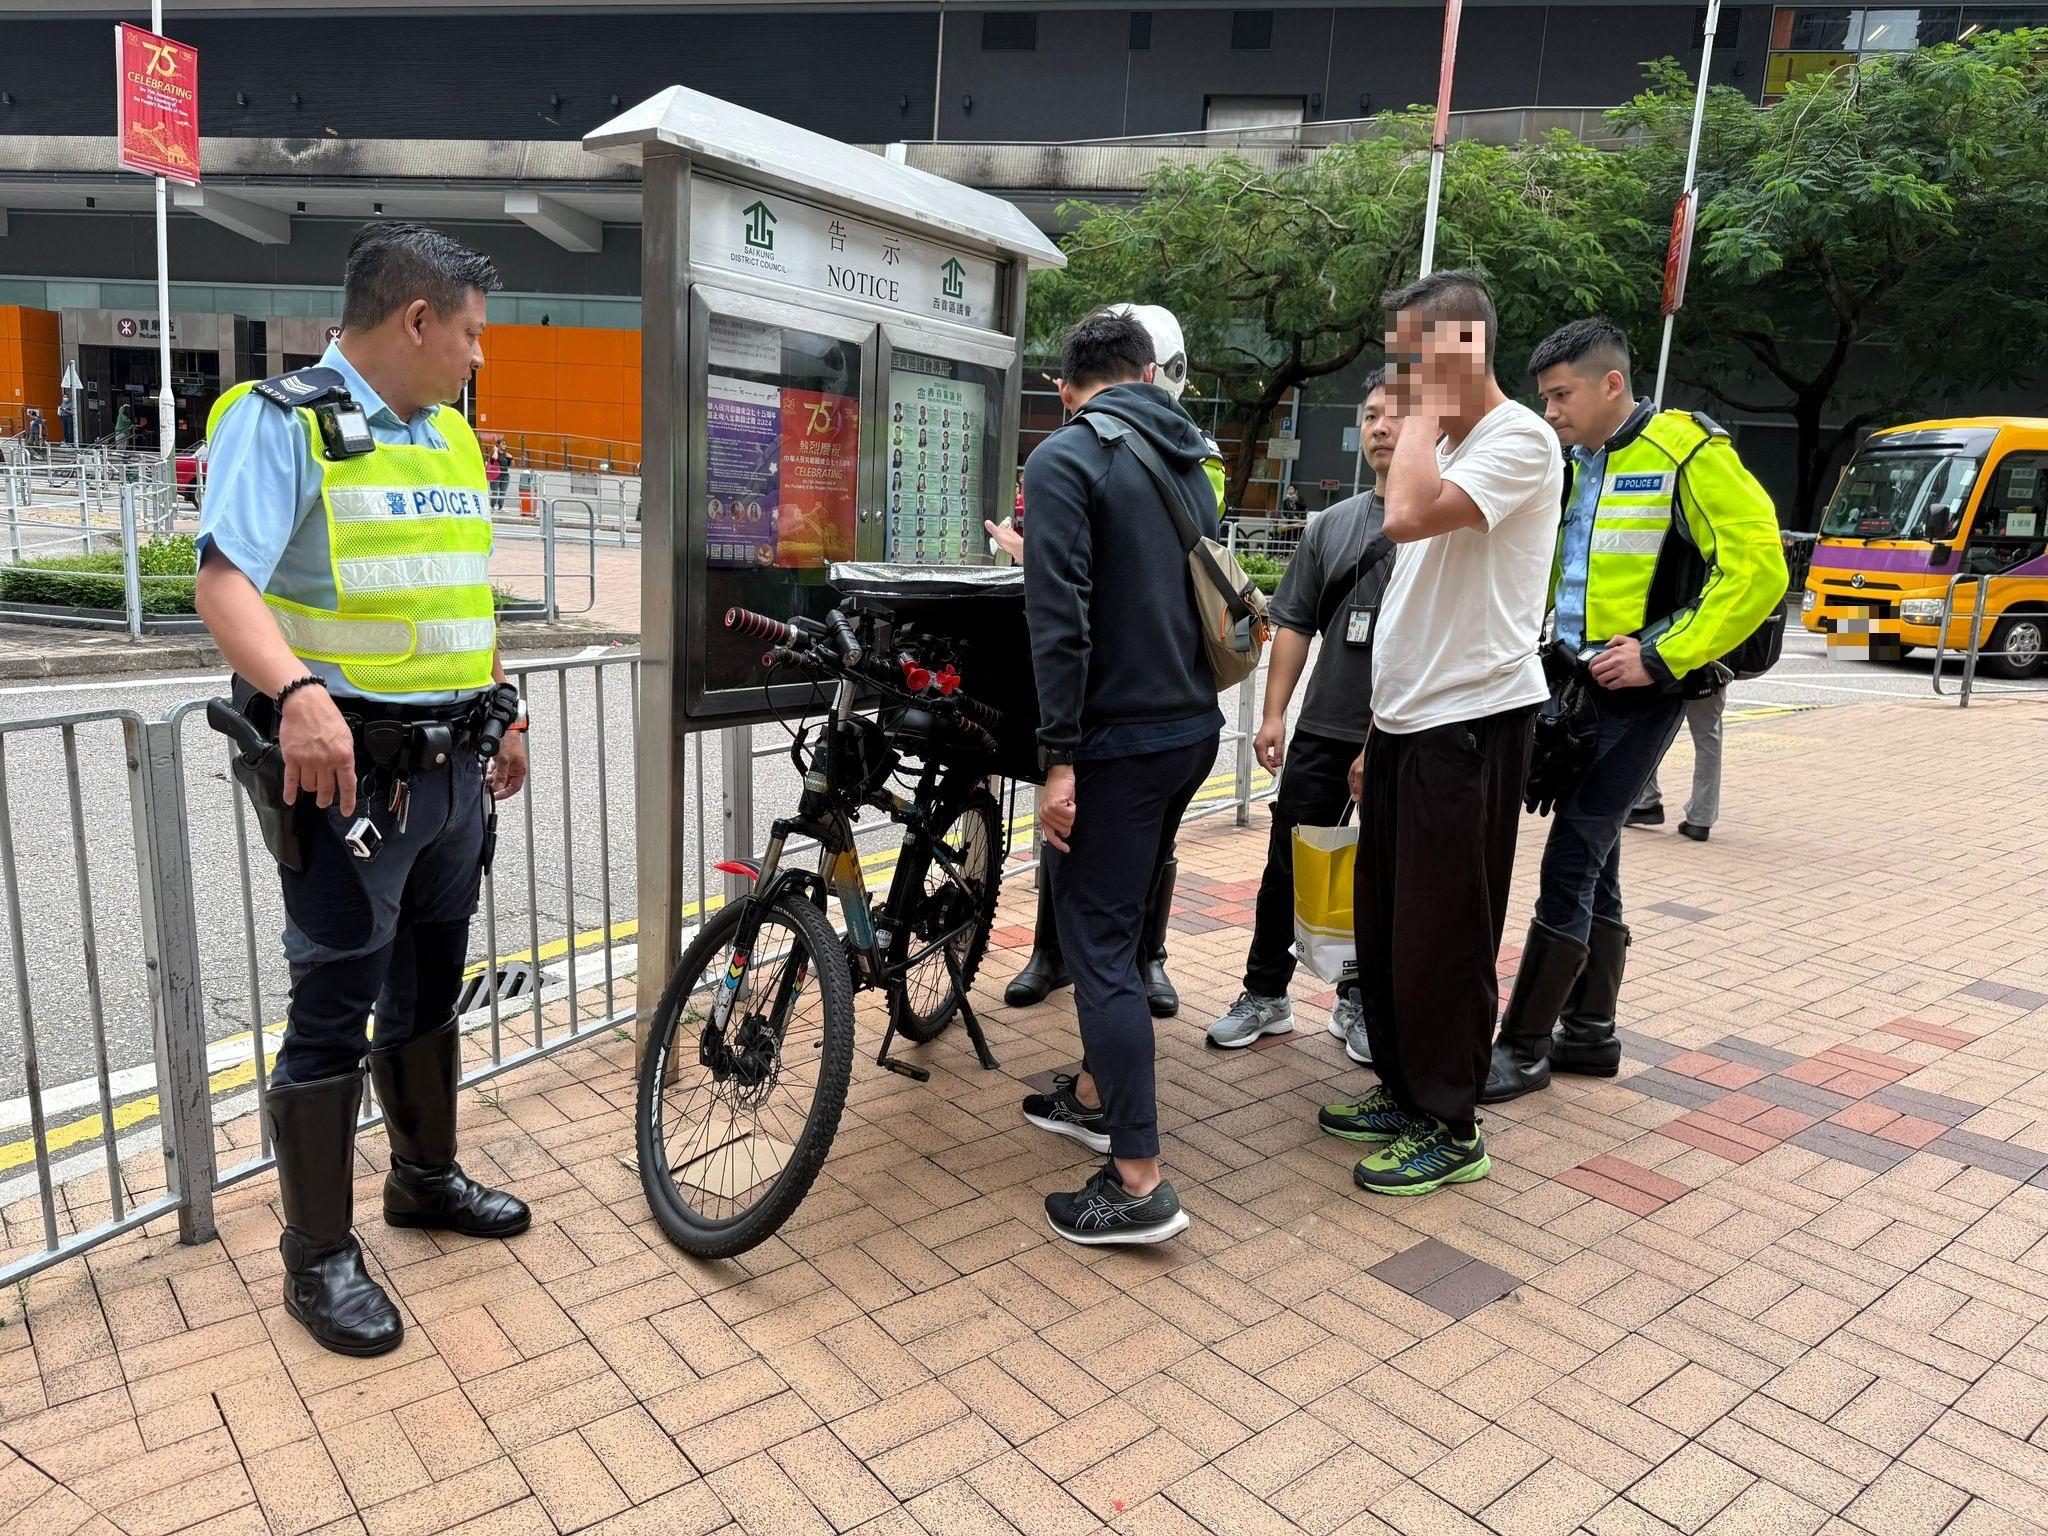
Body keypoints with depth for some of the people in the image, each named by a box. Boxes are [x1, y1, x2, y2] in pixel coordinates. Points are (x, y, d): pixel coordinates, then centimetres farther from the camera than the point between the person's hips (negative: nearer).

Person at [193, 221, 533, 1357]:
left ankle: (426, 1177, 38)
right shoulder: (283, 422, -10)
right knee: (332, 1017, 1)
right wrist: (298, 691, -38)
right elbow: (225, 582, -21)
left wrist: (503, 717, 22)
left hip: (451, 768, 8)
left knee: (427, 992, 20)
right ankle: (318, 1258, 17)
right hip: (349, 775, -7)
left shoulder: (448, 437, 14)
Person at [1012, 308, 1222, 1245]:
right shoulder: (1187, 461, 13)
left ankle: (1139, 1185, 1)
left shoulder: (1063, 459, -10)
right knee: (1114, 920, 21)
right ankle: (1096, 1094, 36)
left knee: (1097, 942, -3)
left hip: (1121, 737, -8)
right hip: (1194, 728, 8)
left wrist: (1059, 758, -18)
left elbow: (1060, 618, -20)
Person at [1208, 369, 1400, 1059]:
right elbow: (1295, 623, 11)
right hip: (1323, 731, 3)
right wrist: (1274, 713, 4)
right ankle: (1265, 994, 22)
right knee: (1288, 867, 7)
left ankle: (1359, 1002, 27)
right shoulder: (1332, 524, 11)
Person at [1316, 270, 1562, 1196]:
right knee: (1383, 922, 15)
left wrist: (1434, 404, -16)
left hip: (1472, 722, -9)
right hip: (1408, 720, 9)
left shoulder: (1519, 440, -12)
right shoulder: (1443, 445, 18)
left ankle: (1450, 1128, 14)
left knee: (1442, 937, -1)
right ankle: (1402, 1090, 31)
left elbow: (1408, 517, -31)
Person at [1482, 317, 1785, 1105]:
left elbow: (1758, 568, -17)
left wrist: (1661, 656, -20)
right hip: (1577, 689, 8)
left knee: (1570, 863, -8)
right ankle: (1590, 1031, 25)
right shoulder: (1576, 466, 14)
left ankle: (1524, 1047, 2)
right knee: (1593, 864, 13)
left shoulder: (1686, 452, -11)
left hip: (1637, 698, -8)